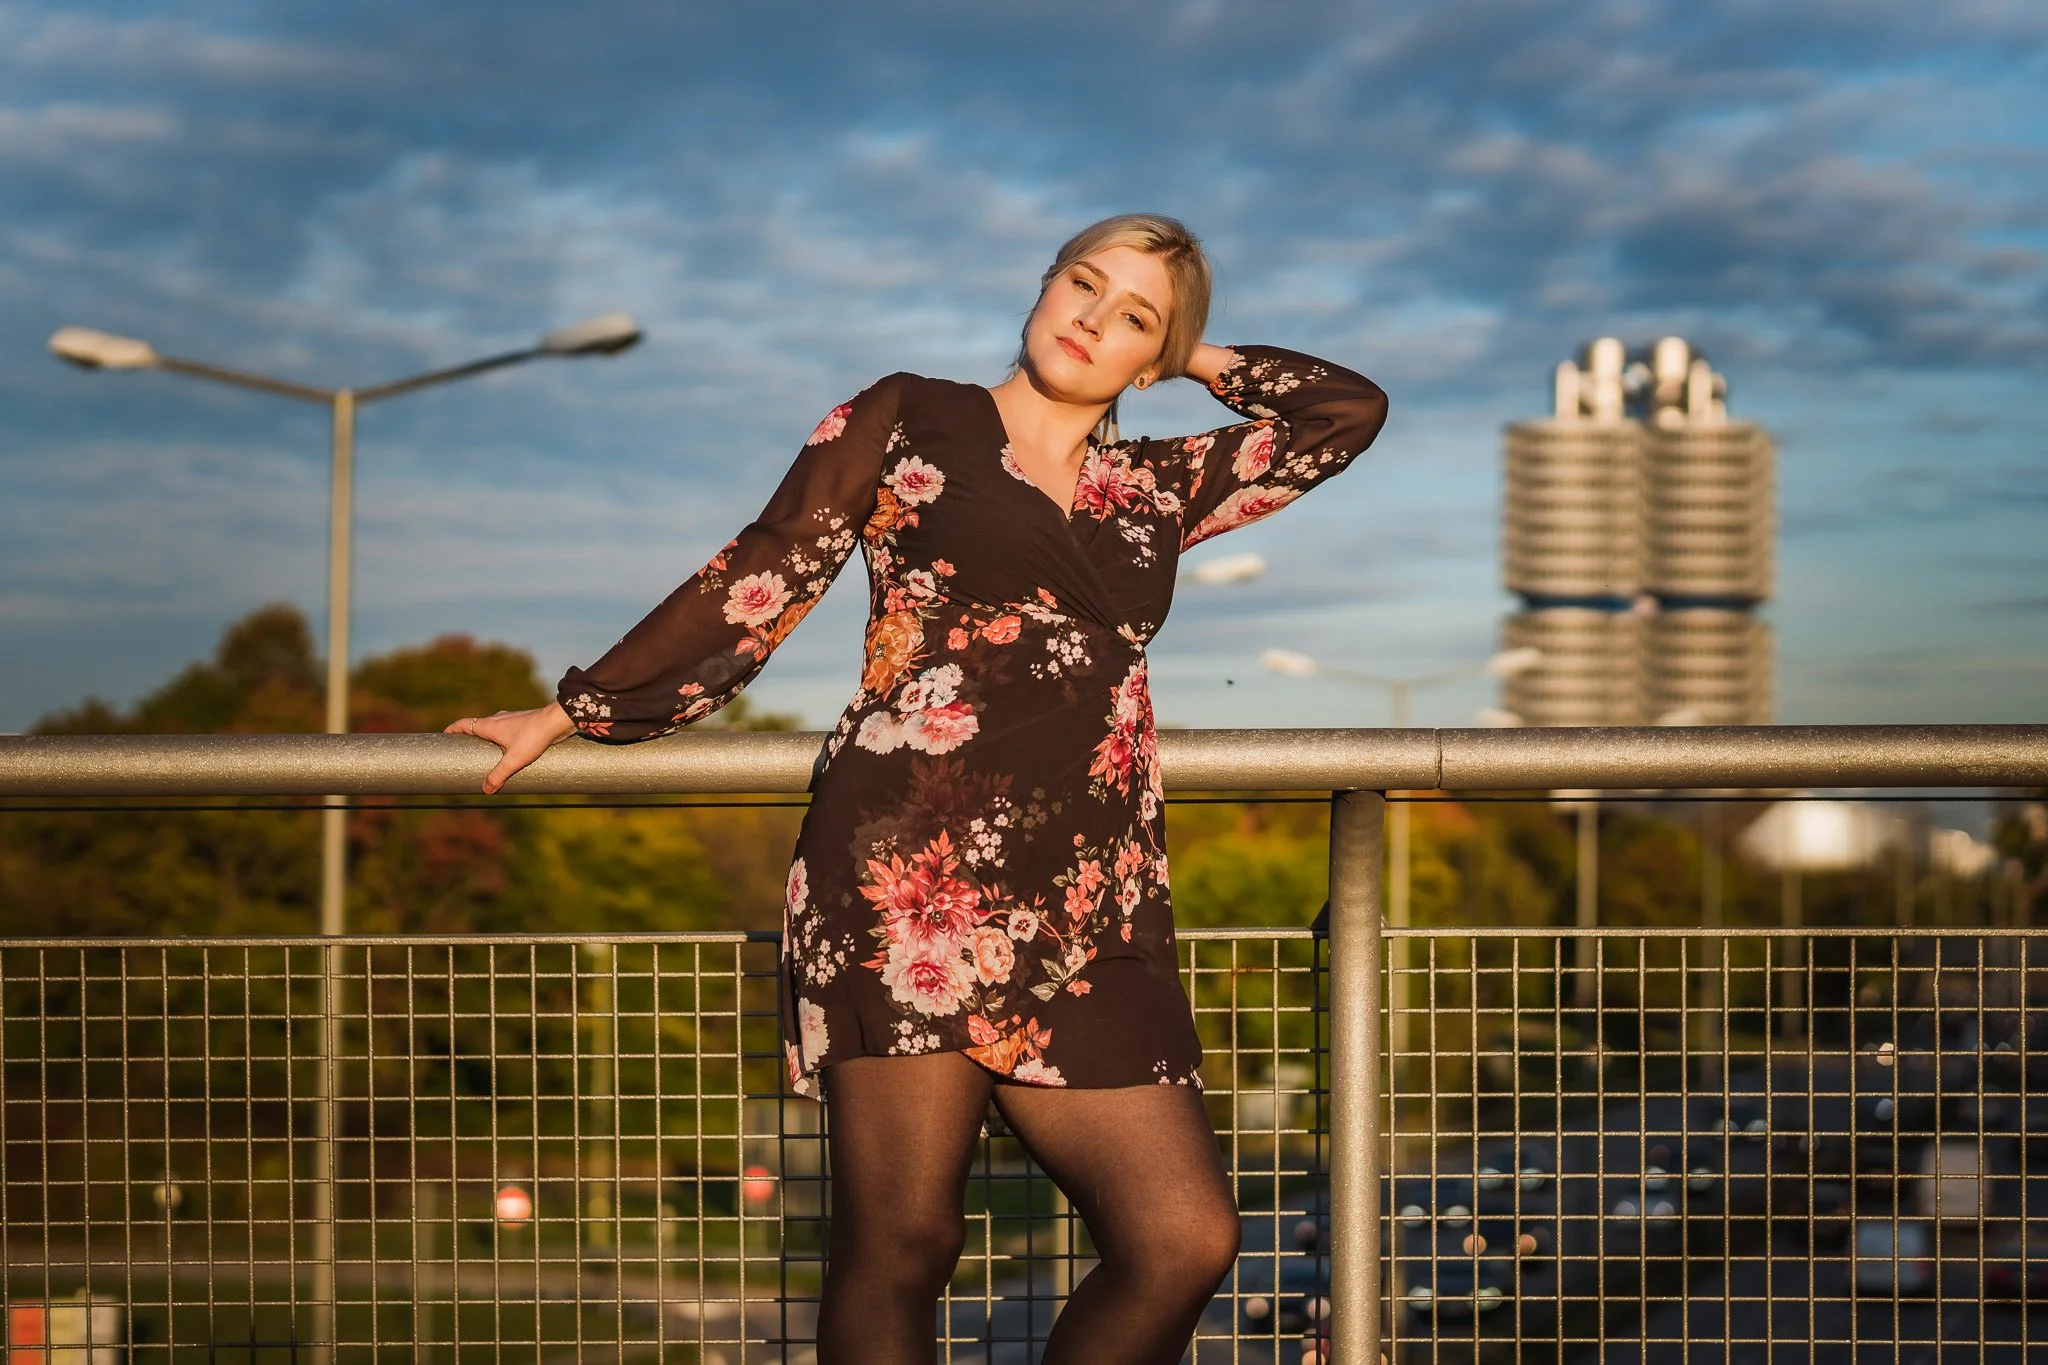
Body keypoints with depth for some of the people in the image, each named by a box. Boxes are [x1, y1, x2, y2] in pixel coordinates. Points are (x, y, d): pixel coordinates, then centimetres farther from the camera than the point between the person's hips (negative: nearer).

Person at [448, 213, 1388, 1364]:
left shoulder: (1157, 491, 23)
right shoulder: (910, 423, 13)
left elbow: (1349, 408, 27)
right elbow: (761, 582, 15)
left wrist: (1196, 358, 28)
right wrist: (576, 711, 16)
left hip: (1086, 921, 4)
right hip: (911, 872, -4)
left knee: (1186, 1242, -10)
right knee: (899, 1246, -7)